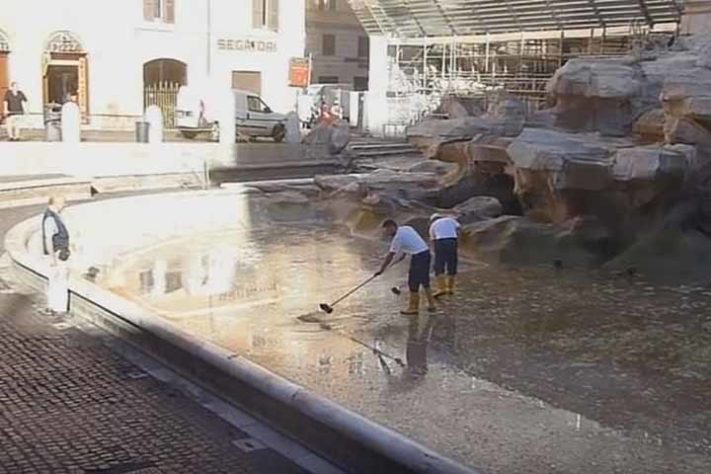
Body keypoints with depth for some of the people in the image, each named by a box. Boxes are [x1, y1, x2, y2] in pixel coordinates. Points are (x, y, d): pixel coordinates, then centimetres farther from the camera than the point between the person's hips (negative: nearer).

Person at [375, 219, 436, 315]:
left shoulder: (398, 237, -12)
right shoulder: (406, 228, 12)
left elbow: (390, 256, -12)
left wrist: (381, 269, -7)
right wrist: (404, 254, 39)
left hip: (418, 257, -9)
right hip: (426, 253, 9)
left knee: (413, 283, 0)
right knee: (424, 280, 18)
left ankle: (413, 307, 7)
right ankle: (431, 304, 24)